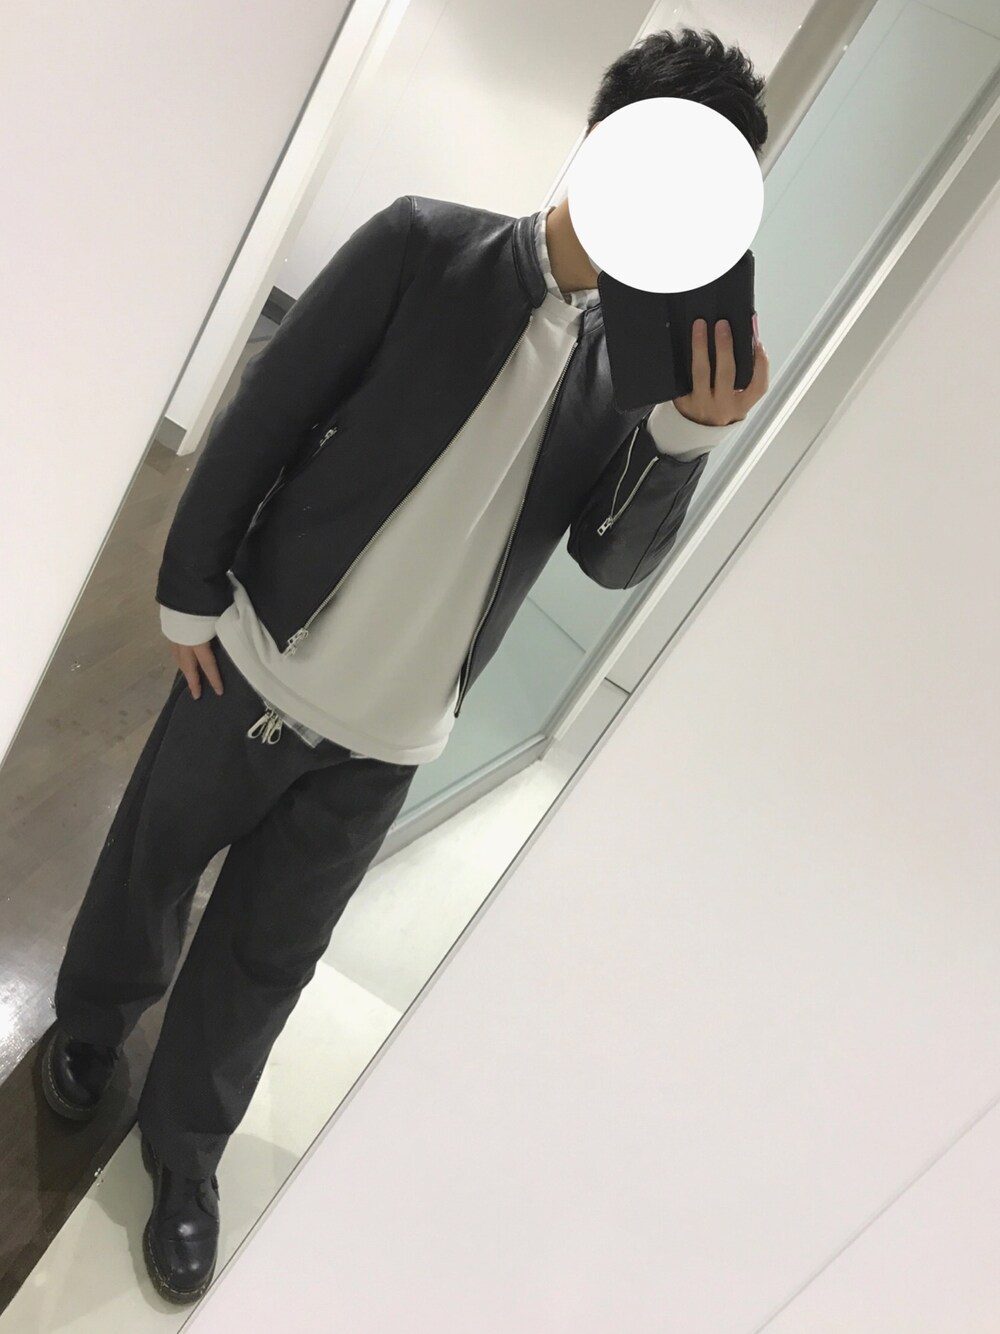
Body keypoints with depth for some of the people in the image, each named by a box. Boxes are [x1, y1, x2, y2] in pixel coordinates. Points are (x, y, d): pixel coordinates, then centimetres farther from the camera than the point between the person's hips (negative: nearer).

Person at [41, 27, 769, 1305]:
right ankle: (92, 1019, 55)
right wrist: (191, 591, -4)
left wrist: (690, 432, -19)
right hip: (259, 666, -1)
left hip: (390, 739, 2)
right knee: (152, 867, 22)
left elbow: (615, 558, -3)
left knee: (267, 957, 17)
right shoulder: (427, 244, -10)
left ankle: (183, 1151, 44)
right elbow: (264, 413, -7)